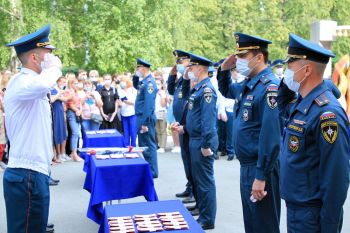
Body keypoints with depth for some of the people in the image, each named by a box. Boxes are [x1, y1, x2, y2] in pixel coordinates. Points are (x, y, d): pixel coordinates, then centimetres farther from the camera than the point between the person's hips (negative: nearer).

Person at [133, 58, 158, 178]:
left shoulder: (149, 82, -18)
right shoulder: (144, 81, 11)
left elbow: (149, 104, -23)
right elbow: (135, 85, 33)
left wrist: (145, 123, -23)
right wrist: (136, 76, 13)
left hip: (145, 119, -10)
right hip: (141, 117, 10)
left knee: (148, 145, -2)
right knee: (143, 144, 17)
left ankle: (152, 172, 6)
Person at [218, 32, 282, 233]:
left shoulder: (269, 86, -20)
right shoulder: (247, 84, 8)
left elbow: (270, 136, -25)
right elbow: (226, 91, 30)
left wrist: (261, 176, -24)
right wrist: (225, 69, 9)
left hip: (260, 168, -9)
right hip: (246, 165, 9)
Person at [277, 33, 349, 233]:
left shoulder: (327, 113, -24)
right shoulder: (301, 102, 3)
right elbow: (283, 107, 26)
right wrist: (286, 83, 6)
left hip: (313, 216, -8)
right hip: (295, 207, 8)